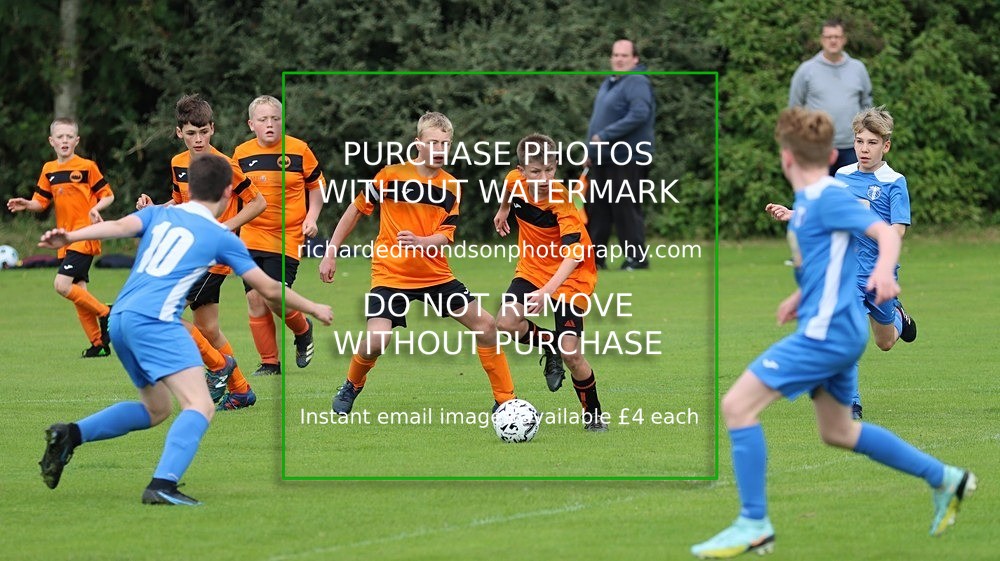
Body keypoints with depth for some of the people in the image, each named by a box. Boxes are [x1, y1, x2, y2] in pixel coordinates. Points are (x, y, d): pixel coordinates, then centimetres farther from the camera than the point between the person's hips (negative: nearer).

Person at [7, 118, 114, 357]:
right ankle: (98, 343, 12)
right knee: (78, 291, 5)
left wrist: (96, 208, -19)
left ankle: (105, 313, -4)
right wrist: (26, 204, -7)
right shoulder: (49, 170, 11)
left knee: (62, 285, -19)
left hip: (84, 236, -7)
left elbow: (108, 195, 0)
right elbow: (41, 202, 14)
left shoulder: (87, 167, -5)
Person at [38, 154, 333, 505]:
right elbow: (269, 289, 15)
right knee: (200, 406, -13)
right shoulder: (222, 238, 9)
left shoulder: (158, 214, 20)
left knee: (156, 408, 22)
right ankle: (163, 485, -33)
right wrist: (313, 309, 30)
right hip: (154, 319, -7)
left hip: (120, 318, 7)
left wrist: (69, 237, -16)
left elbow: (121, 226, -1)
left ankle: (70, 435, 11)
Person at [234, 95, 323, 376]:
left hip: (287, 237, -3)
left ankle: (303, 330, 19)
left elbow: (317, 186, 9)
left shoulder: (298, 150, -3)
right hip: (251, 237, 3)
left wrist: (311, 218, -3)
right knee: (255, 300, -2)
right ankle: (269, 362, 10)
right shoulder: (241, 153, 4)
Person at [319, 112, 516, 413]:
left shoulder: (451, 187, 3)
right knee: (376, 340, -23)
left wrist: (420, 242, -28)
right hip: (391, 274, -4)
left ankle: (505, 401, 9)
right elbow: (356, 210, 1)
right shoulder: (391, 175, -8)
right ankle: (352, 386, 10)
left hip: (436, 275, 4)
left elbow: (446, 236, -6)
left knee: (486, 325, -4)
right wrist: (330, 254, 0)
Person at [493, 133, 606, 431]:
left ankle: (593, 414, 11)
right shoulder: (515, 181, -13)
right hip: (531, 269, 5)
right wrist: (503, 209, 32)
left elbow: (574, 251, -41)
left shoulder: (562, 202, -30)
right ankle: (549, 345, 11)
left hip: (570, 275, -5)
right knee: (506, 323, -21)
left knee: (571, 353, -13)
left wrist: (548, 290, -52)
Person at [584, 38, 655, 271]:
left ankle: (636, 257, 0)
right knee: (596, 207, 10)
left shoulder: (637, 83, -13)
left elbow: (639, 115, -27)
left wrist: (605, 136, -24)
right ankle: (594, 256, 16)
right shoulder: (609, 82, 17)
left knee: (625, 208, -7)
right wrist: (592, 151, 20)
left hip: (627, 159, -10)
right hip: (603, 158, 10)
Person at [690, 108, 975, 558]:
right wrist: (803, 295, 35)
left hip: (826, 332, -10)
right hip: (835, 330, 10)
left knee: (737, 405, -12)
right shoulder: (810, 200, 13)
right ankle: (944, 480, 30)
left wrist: (883, 270, -46)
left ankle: (753, 525, -10)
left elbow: (886, 232, -27)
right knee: (837, 431, 23)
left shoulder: (827, 197, -15)